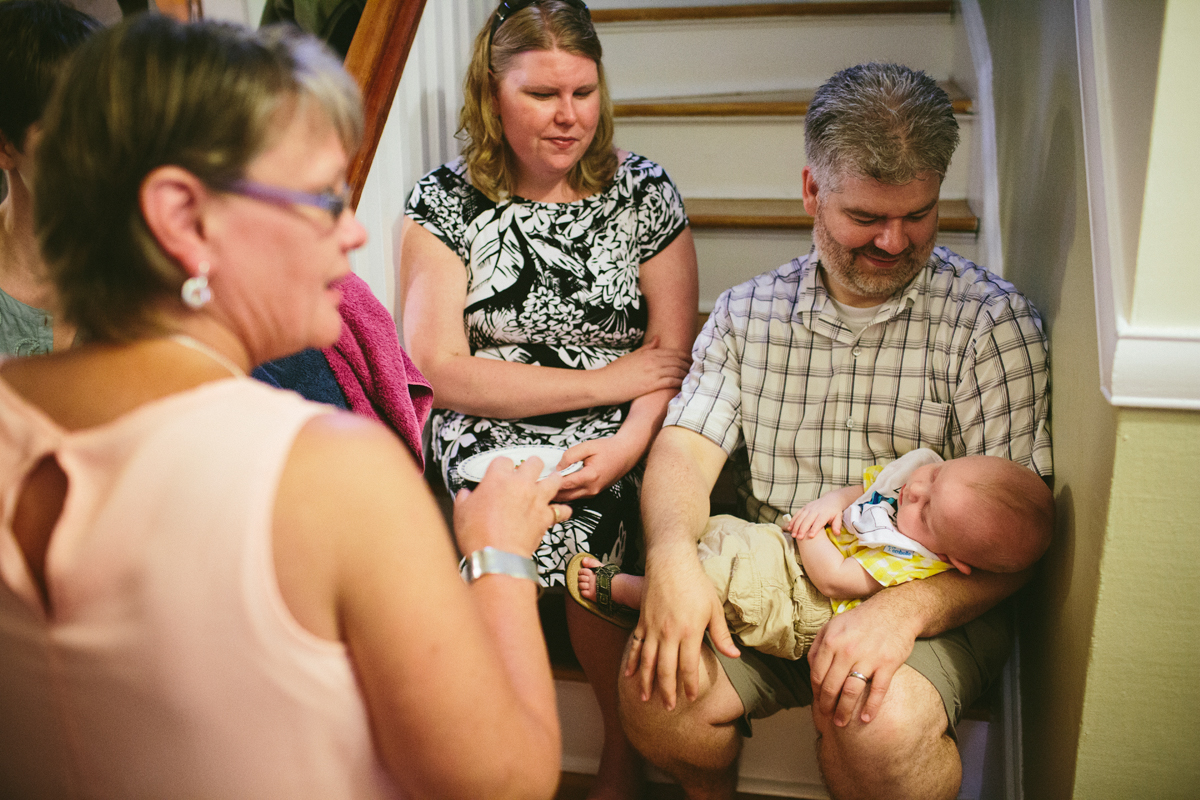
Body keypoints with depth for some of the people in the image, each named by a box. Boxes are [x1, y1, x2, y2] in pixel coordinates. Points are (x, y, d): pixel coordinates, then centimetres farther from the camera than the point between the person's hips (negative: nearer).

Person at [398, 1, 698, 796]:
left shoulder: (643, 190, 6)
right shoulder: (445, 201, 2)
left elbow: (674, 351, 2)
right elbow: (442, 370, -5)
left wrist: (628, 443, -18)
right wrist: (606, 380, -9)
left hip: (621, 442, 1)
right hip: (489, 437, 0)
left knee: (584, 525, -29)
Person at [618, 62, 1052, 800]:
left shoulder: (990, 319, -5)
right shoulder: (747, 312, 7)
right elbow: (686, 447, -1)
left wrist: (905, 609, -28)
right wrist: (673, 552, -23)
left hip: (935, 602, -2)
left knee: (880, 722, -32)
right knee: (655, 685, -20)